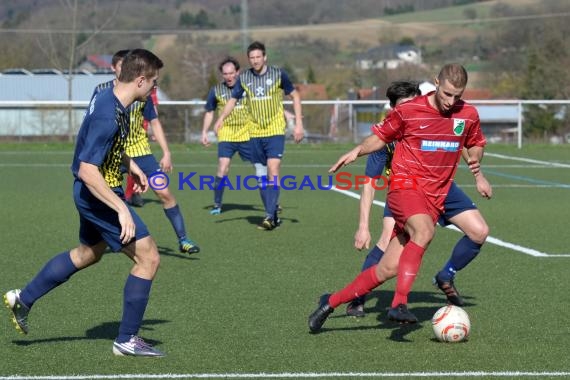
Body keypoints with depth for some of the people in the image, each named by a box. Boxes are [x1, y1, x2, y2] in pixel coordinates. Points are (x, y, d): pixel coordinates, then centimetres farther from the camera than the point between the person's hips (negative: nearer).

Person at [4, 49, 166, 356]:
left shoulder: (111, 98, 1)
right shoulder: (108, 115, -30)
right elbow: (88, 170, -33)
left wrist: (131, 166, 24)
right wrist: (121, 209, -32)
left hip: (92, 193, 10)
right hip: (99, 194, -10)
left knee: (87, 254, 29)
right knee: (148, 258, -6)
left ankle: (23, 299, 40)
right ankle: (127, 340, 4)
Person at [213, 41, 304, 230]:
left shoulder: (278, 74, -4)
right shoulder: (244, 78, 3)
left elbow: (295, 96, 4)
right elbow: (233, 100, 7)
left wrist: (298, 123, -2)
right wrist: (221, 118, -12)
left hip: (275, 131, -4)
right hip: (255, 133, 4)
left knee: (273, 172, -17)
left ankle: (270, 217, -21)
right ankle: (273, 216, 17)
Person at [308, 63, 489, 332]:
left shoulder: (469, 115, 4)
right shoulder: (408, 111, -6)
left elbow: (476, 143, 22)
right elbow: (381, 136, 8)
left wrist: (475, 158, 0)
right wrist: (357, 151, -10)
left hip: (435, 198, 4)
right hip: (405, 185, -4)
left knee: (389, 268, -1)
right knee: (424, 231, -37)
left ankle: (331, 302, 14)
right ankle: (399, 303, -36)